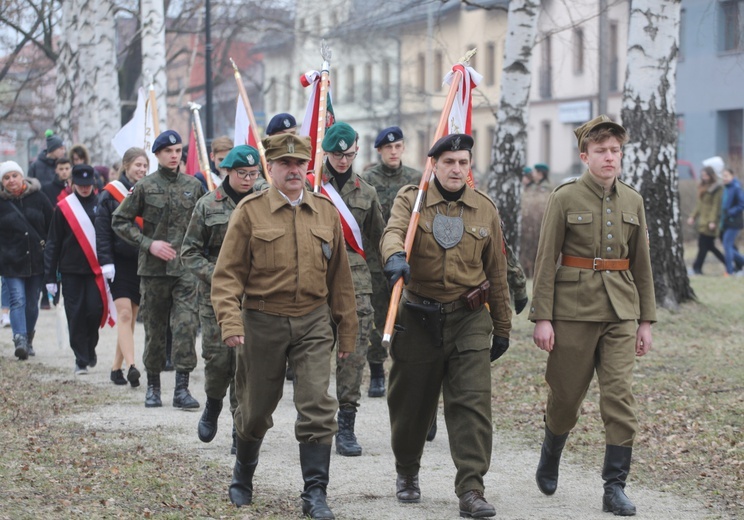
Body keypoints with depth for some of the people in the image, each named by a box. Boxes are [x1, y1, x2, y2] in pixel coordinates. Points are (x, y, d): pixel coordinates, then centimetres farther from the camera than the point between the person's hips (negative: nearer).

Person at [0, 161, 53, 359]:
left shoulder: (38, 197, 2)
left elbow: (52, 227, 6)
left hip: (37, 260, 2)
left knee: (32, 303, 9)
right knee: (17, 300, -14)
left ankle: (28, 340, 25)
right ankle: (20, 340, -23)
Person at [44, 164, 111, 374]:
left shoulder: (100, 205, 4)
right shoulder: (63, 207, 2)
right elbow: (53, 243, 4)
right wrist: (50, 276, 1)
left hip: (96, 269, 0)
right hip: (71, 271, 0)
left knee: (95, 309, -8)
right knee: (75, 315, -1)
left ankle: (90, 347, 18)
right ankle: (81, 360, 7)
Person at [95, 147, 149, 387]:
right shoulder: (110, 195, -1)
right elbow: (102, 232, -4)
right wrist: (106, 263, -11)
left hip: (142, 264, 4)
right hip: (120, 263, -4)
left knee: (131, 317, 7)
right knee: (124, 313, -14)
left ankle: (117, 367, 16)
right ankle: (130, 366, -22)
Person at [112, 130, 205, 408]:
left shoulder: (193, 186, 7)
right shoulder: (144, 187, 0)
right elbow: (120, 221, 2)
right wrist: (148, 244, -8)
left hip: (185, 267, 1)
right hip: (153, 269, -1)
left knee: (186, 325, -12)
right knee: (155, 328, 8)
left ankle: (182, 388, -10)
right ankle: (153, 387, 21)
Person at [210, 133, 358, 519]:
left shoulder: (326, 212, 6)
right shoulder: (250, 211, -4)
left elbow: (339, 276, 11)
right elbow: (228, 273, -6)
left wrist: (347, 330, 12)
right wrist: (230, 322, -20)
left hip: (313, 322, 2)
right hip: (262, 323, -2)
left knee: (318, 406, -10)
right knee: (255, 409, 11)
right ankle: (242, 478, 35)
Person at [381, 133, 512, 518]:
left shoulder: (485, 209, 6)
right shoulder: (411, 199, -1)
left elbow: (496, 273, 12)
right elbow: (394, 231, -24)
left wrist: (502, 328, 14)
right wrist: (395, 256, -48)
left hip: (469, 318, 1)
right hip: (419, 318, -1)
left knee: (473, 402, -11)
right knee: (411, 402, 10)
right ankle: (407, 474, 34)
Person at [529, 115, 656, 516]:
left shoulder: (632, 201, 8)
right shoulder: (564, 198, -4)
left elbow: (641, 264, 13)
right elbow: (546, 261, -5)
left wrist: (646, 320, 10)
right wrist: (542, 317, -10)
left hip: (621, 314, 3)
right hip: (574, 311, -3)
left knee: (620, 396, -7)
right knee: (565, 396, 8)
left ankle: (615, 487, -3)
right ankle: (550, 458, 36)